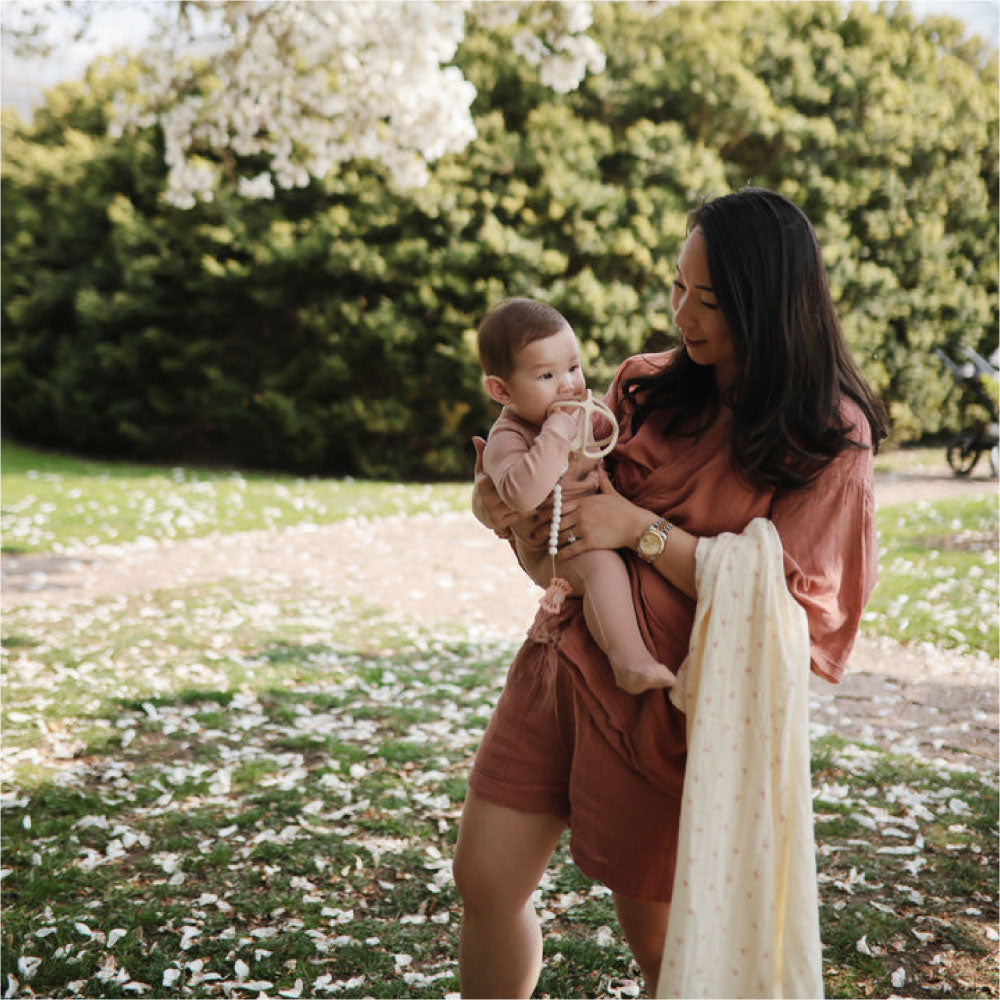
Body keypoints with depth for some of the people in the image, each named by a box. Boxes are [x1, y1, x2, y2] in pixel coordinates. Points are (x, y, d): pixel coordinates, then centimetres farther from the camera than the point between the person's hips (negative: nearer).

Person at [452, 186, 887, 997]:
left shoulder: (830, 437, -9)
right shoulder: (648, 387, 4)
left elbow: (784, 597, -15)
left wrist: (640, 529, -21)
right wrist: (497, 497, -7)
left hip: (672, 702, -4)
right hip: (568, 657, 5)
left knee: (656, 932, 11)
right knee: (484, 878, 7)